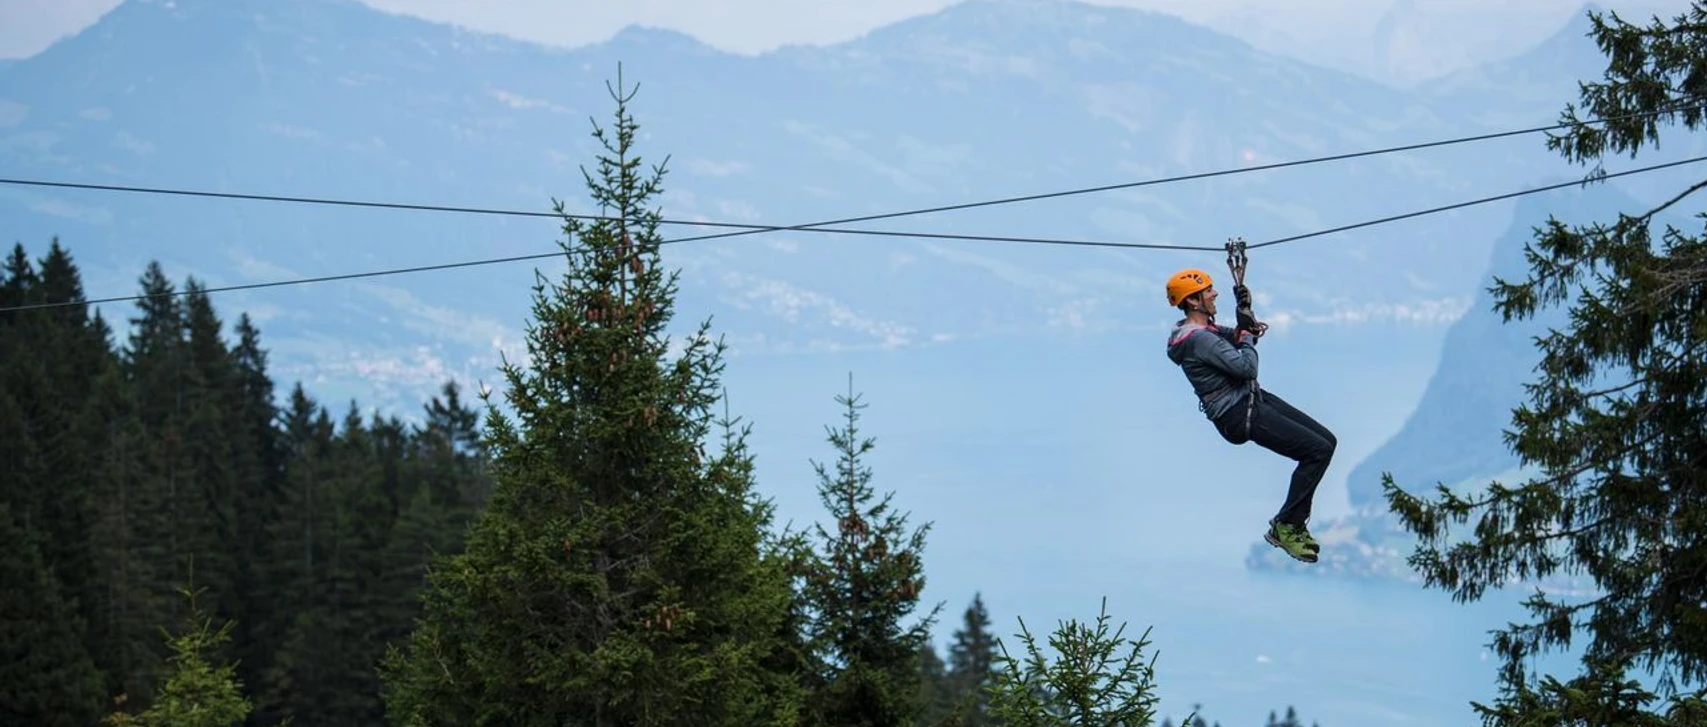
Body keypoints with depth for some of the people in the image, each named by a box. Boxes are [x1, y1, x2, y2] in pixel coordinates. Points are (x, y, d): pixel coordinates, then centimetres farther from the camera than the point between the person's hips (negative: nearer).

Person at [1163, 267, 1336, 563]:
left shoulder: (1204, 328, 10)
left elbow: (1236, 341, 25)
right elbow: (1247, 367, -24)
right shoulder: (1198, 339, -21)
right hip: (1240, 415, -10)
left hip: (1253, 398, 10)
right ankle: (1284, 527, -5)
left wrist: (1246, 318, 6)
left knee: (1327, 440, 7)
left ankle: (1294, 522, 11)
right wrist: (1246, 333, -7)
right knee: (1318, 449, -17)